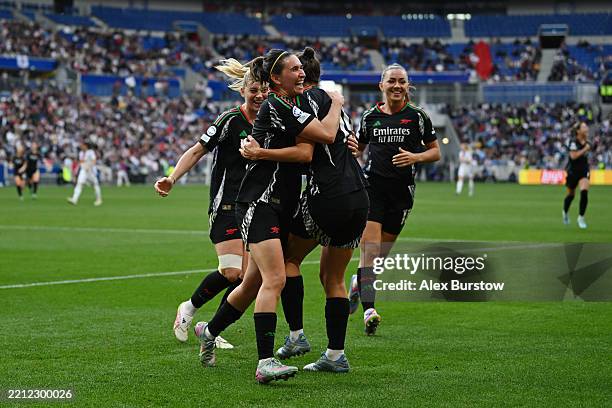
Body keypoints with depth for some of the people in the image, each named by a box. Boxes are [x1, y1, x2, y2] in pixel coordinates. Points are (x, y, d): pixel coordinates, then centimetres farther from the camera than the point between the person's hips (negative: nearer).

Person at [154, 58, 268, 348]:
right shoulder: (230, 120, -11)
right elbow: (196, 151, -11)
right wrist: (171, 179, -24)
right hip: (226, 207, -7)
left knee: (246, 276, 0)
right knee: (232, 272, -18)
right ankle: (189, 308, 7)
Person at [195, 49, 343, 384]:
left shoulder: (301, 101, 14)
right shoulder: (274, 107, -14)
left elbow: (306, 152, 9)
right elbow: (326, 134, -15)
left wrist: (262, 150, -2)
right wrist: (336, 103, 0)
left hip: (282, 209, 9)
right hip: (259, 203, -9)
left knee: (254, 284, 16)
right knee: (275, 279, -20)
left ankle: (209, 331, 37)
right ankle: (266, 362, -26)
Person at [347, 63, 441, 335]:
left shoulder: (417, 116, 2)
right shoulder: (370, 116, 6)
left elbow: (435, 152, 6)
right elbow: (360, 147, 19)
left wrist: (415, 157, -13)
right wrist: (352, 148, -4)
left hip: (402, 190, 1)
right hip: (372, 185, -1)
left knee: (381, 254, 9)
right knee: (370, 247, -16)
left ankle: (358, 282, 40)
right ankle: (369, 310, -19)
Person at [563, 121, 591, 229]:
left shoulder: (586, 142, 3)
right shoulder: (573, 142, -17)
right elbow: (573, 156, -29)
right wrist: (585, 149, -25)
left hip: (584, 171, 4)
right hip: (573, 171, -4)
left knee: (584, 192, -18)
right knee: (571, 195, 13)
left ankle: (581, 218, -8)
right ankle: (565, 212, 44)